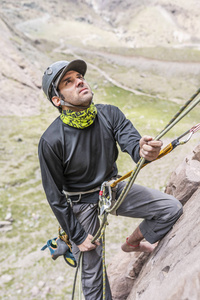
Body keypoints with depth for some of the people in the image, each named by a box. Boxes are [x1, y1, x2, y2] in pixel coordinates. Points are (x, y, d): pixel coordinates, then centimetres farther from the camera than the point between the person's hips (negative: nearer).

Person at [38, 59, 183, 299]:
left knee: (172, 208, -2)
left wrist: (144, 150, -53)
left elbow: (130, 140, -27)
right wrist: (77, 236, -11)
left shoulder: (109, 114, -14)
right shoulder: (51, 141, -26)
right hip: (82, 204, -3)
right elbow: (55, 196, -17)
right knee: (93, 273, 6)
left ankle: (132, 243, 23)